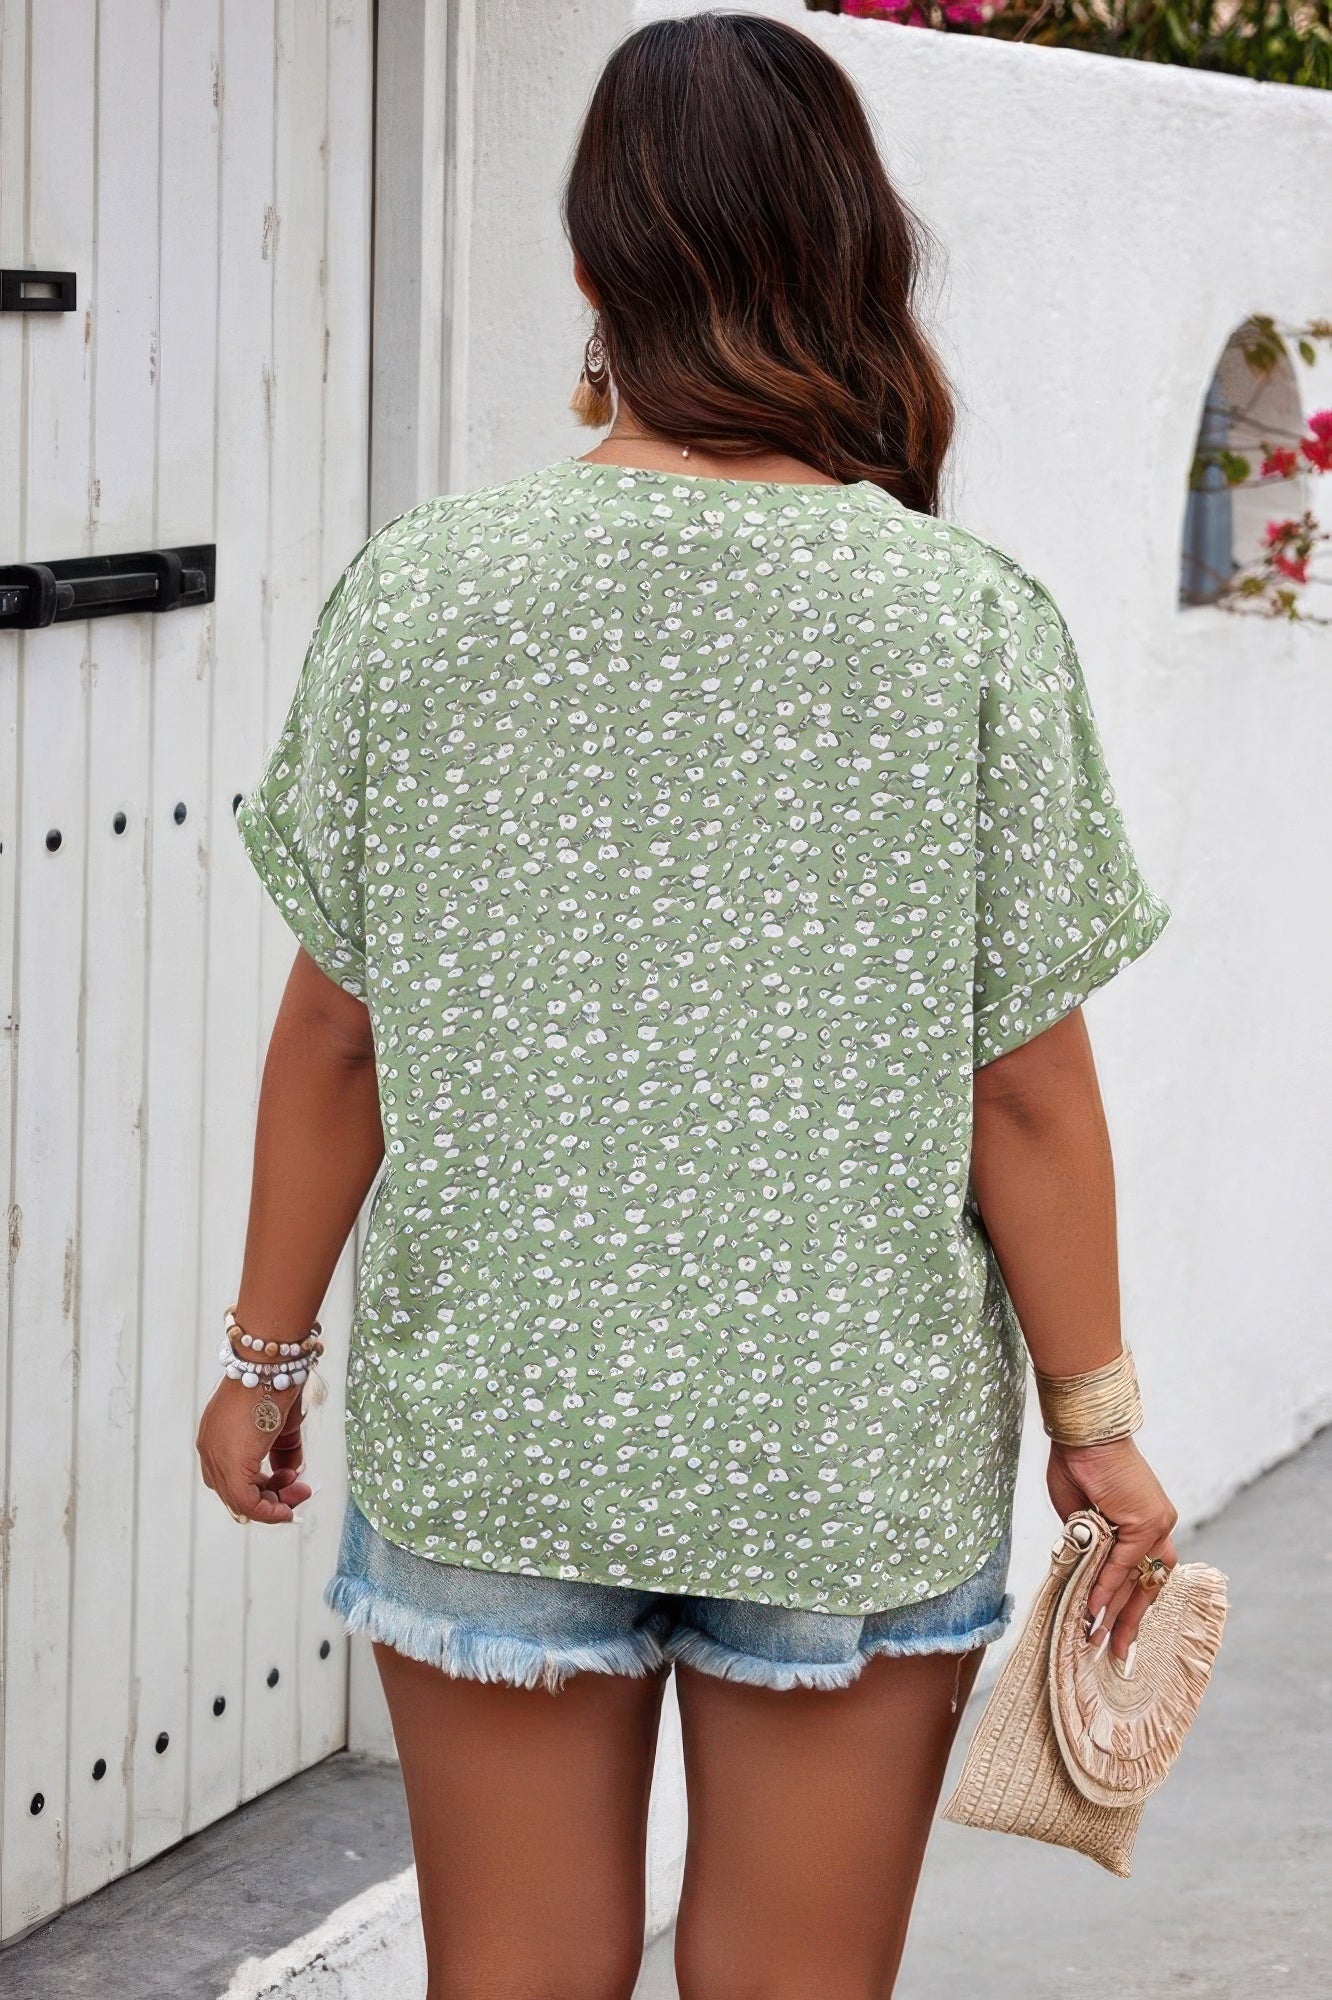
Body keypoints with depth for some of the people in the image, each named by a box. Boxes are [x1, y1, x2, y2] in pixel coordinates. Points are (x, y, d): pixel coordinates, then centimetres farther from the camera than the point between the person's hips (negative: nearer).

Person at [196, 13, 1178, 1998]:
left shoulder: (412, 593, -7)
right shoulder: (975, 625, -11)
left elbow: (337, 1034, -2)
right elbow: (1026, 1092, -8)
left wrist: (266, 1351, 11)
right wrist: (1098, 1416, 5)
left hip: (483, 1444, 1)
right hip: (858, 1456, -1)